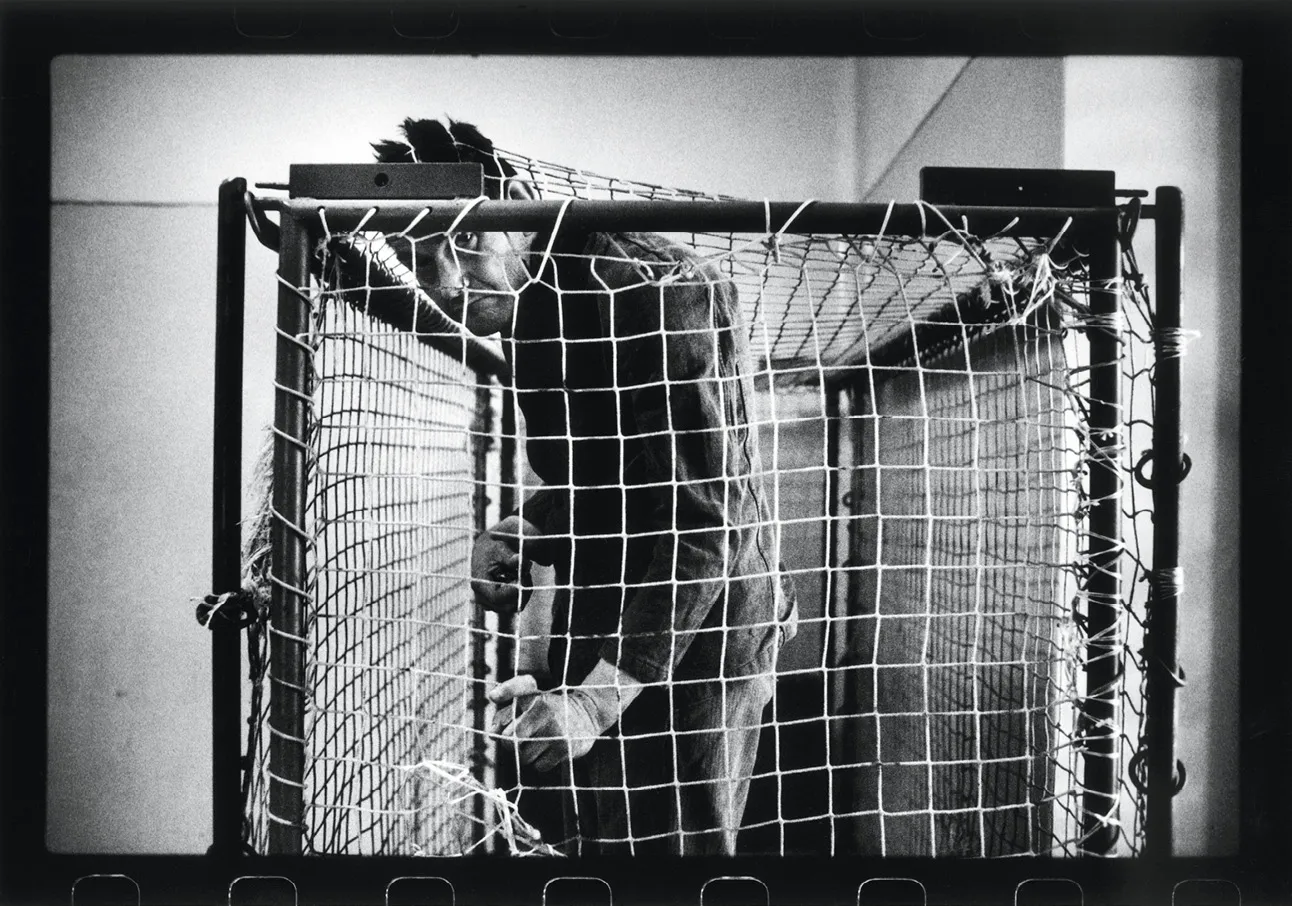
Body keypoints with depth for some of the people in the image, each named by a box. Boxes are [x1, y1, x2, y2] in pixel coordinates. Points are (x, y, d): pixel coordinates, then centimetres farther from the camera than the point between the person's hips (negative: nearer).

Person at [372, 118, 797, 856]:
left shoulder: (660, 289, -21)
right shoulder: (536, 312, 6)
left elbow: (708, 514, -26)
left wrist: (597, 697, -30)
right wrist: (524, 533, -2)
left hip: (690, 639, -8)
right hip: (597, 641, 8)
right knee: (601, 840, 15)